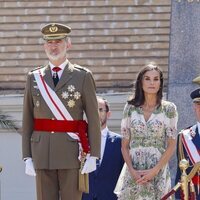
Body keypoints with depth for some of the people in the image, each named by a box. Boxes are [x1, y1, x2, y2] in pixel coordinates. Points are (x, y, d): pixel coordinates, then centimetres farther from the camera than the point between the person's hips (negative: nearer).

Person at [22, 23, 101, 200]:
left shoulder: (83, 76, 1)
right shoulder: (34, 78, 9)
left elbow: (93, 119, -1)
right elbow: (28, 121, 9)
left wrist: (93, 156, -8)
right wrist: (27, 157, 2)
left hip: (72, 152, -2)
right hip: (42, 153, 2)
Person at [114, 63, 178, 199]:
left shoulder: (169, 109, 2)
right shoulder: (130, 108, 7)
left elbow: (171, 146, -1)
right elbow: (125, 145, 7)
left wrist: (155, 170, -10)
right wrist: (132, 170, -7)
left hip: (158, 171, -1)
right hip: (133, 173, 1)